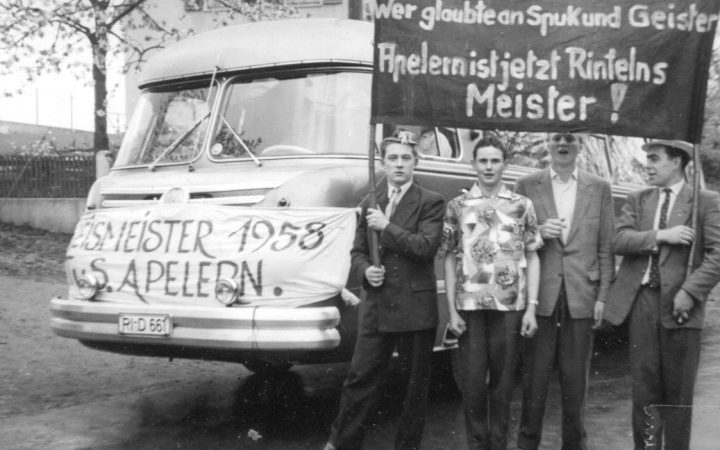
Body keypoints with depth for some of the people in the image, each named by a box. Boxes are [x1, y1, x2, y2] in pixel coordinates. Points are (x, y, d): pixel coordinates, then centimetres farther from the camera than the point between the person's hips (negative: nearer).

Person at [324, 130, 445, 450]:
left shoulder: (431, 202, -2)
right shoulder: (371, 204, 12)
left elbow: (426, 247, -16)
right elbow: (358, 252, 17)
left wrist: (387, 226, -14)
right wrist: (366, 270, -4)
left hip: (415, 307, -3)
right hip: (377, 306, 4)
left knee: (415, 384, 7)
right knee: (360, 378, 3)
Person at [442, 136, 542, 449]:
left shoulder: (521, 206, 5)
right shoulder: (457, 206, 5)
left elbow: (531, 258, 6)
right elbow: (450, 259, 5)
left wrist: (531, 307, -2)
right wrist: (451, 310, -1)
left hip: (510, 306, 0)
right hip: (469, 305, 0)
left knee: (503, 380, 6)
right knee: (472, 380, 3)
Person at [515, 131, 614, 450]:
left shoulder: (599, 189, 7)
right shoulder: (527, 186, 5)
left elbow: (606, 248, 6)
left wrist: (602, 297, 0)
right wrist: (538, 232, -13)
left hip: (581, 297, 1)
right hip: (539, 295, 0)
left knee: (575, 379, 7)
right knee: (534, 376, 5)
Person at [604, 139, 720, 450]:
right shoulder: (637, 200, 13)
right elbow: (619, 241, -1)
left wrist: (690, 292, -15)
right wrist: (659, 235, -14)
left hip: (680, 304, -3)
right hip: (642, 300, 3)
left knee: (678, 391, 4)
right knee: (644, 387, 5)